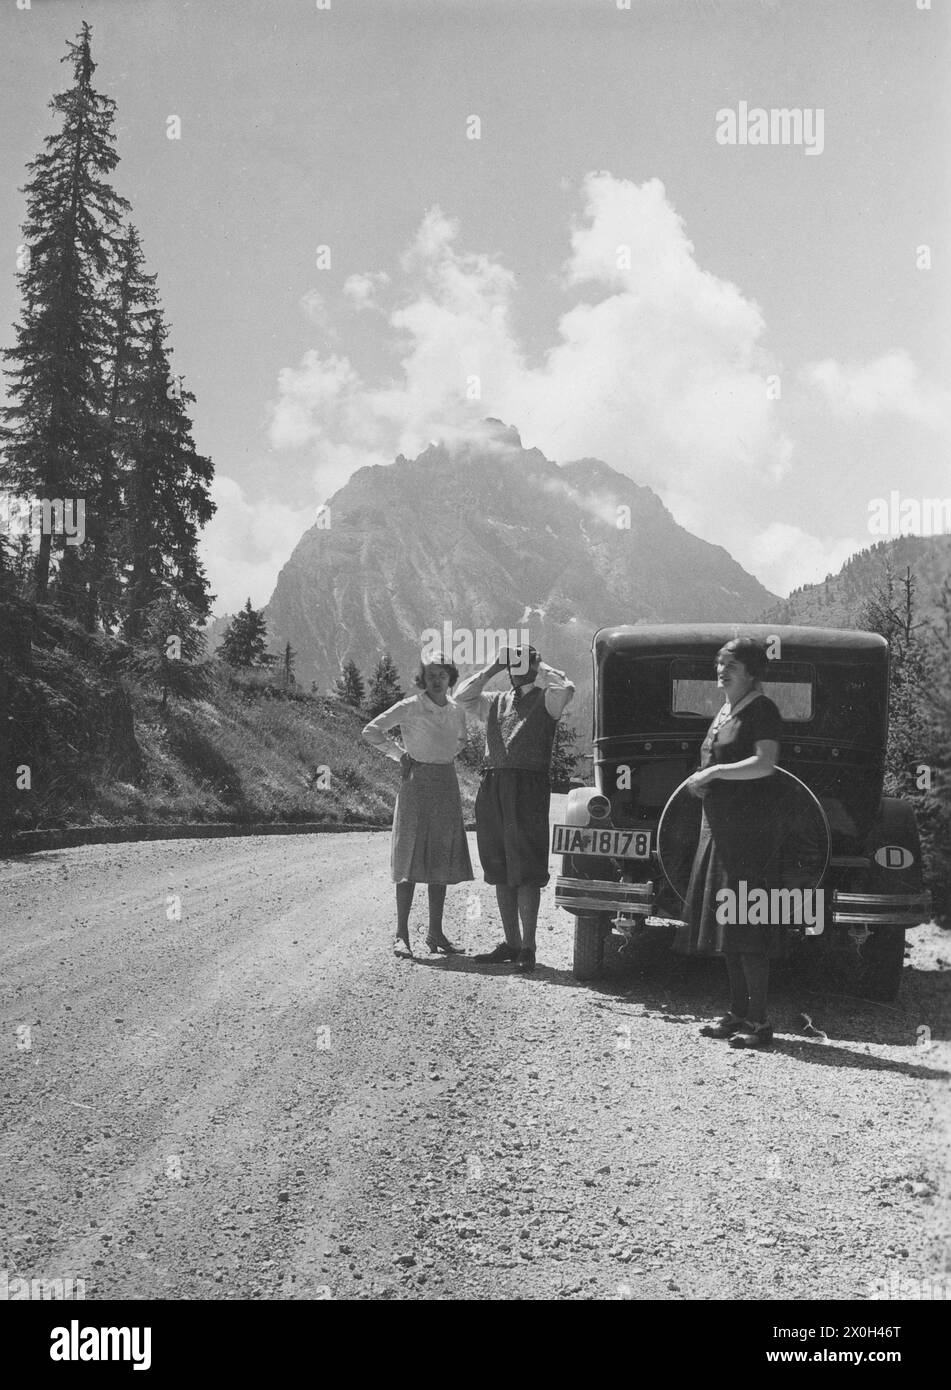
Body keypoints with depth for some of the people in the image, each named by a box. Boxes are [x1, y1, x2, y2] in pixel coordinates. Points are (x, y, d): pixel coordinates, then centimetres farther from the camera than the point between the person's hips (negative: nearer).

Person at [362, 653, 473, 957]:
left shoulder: (456, 710, 9)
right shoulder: (409, 708, -6)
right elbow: (371, 731, -2)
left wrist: (446, 757, 13)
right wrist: (399, 754, -2)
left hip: (447, 786, 5)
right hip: (417, 783, -5)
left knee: (442, 862, 6)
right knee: (411, 859, -6)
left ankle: (436, 933, 13)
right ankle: (401, 935, -3)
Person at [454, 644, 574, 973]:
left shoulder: (546, 699, 5)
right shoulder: (495, 701, 20)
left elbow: (566, 688, -15)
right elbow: (462, 696, 8)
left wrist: (540, 668, -1)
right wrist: (493, 667, 8)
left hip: (529, 787, -6)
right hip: (493, 787, 6)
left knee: (526, 871, -7)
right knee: (500, 870, 8)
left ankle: (528, 946, -4)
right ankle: (511, 942, 16)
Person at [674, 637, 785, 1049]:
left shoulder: (762, 710, -9)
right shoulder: (724, 712, 17)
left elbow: (765, 763, -22)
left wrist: (713, 771, -18)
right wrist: (702, 782, 8)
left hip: (751, 830, -9)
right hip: (719, 829, 9)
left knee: (747, 929, -9)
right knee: (726, 923, 11)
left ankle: (758, 1022, -5)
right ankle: (737, 1013, 18)